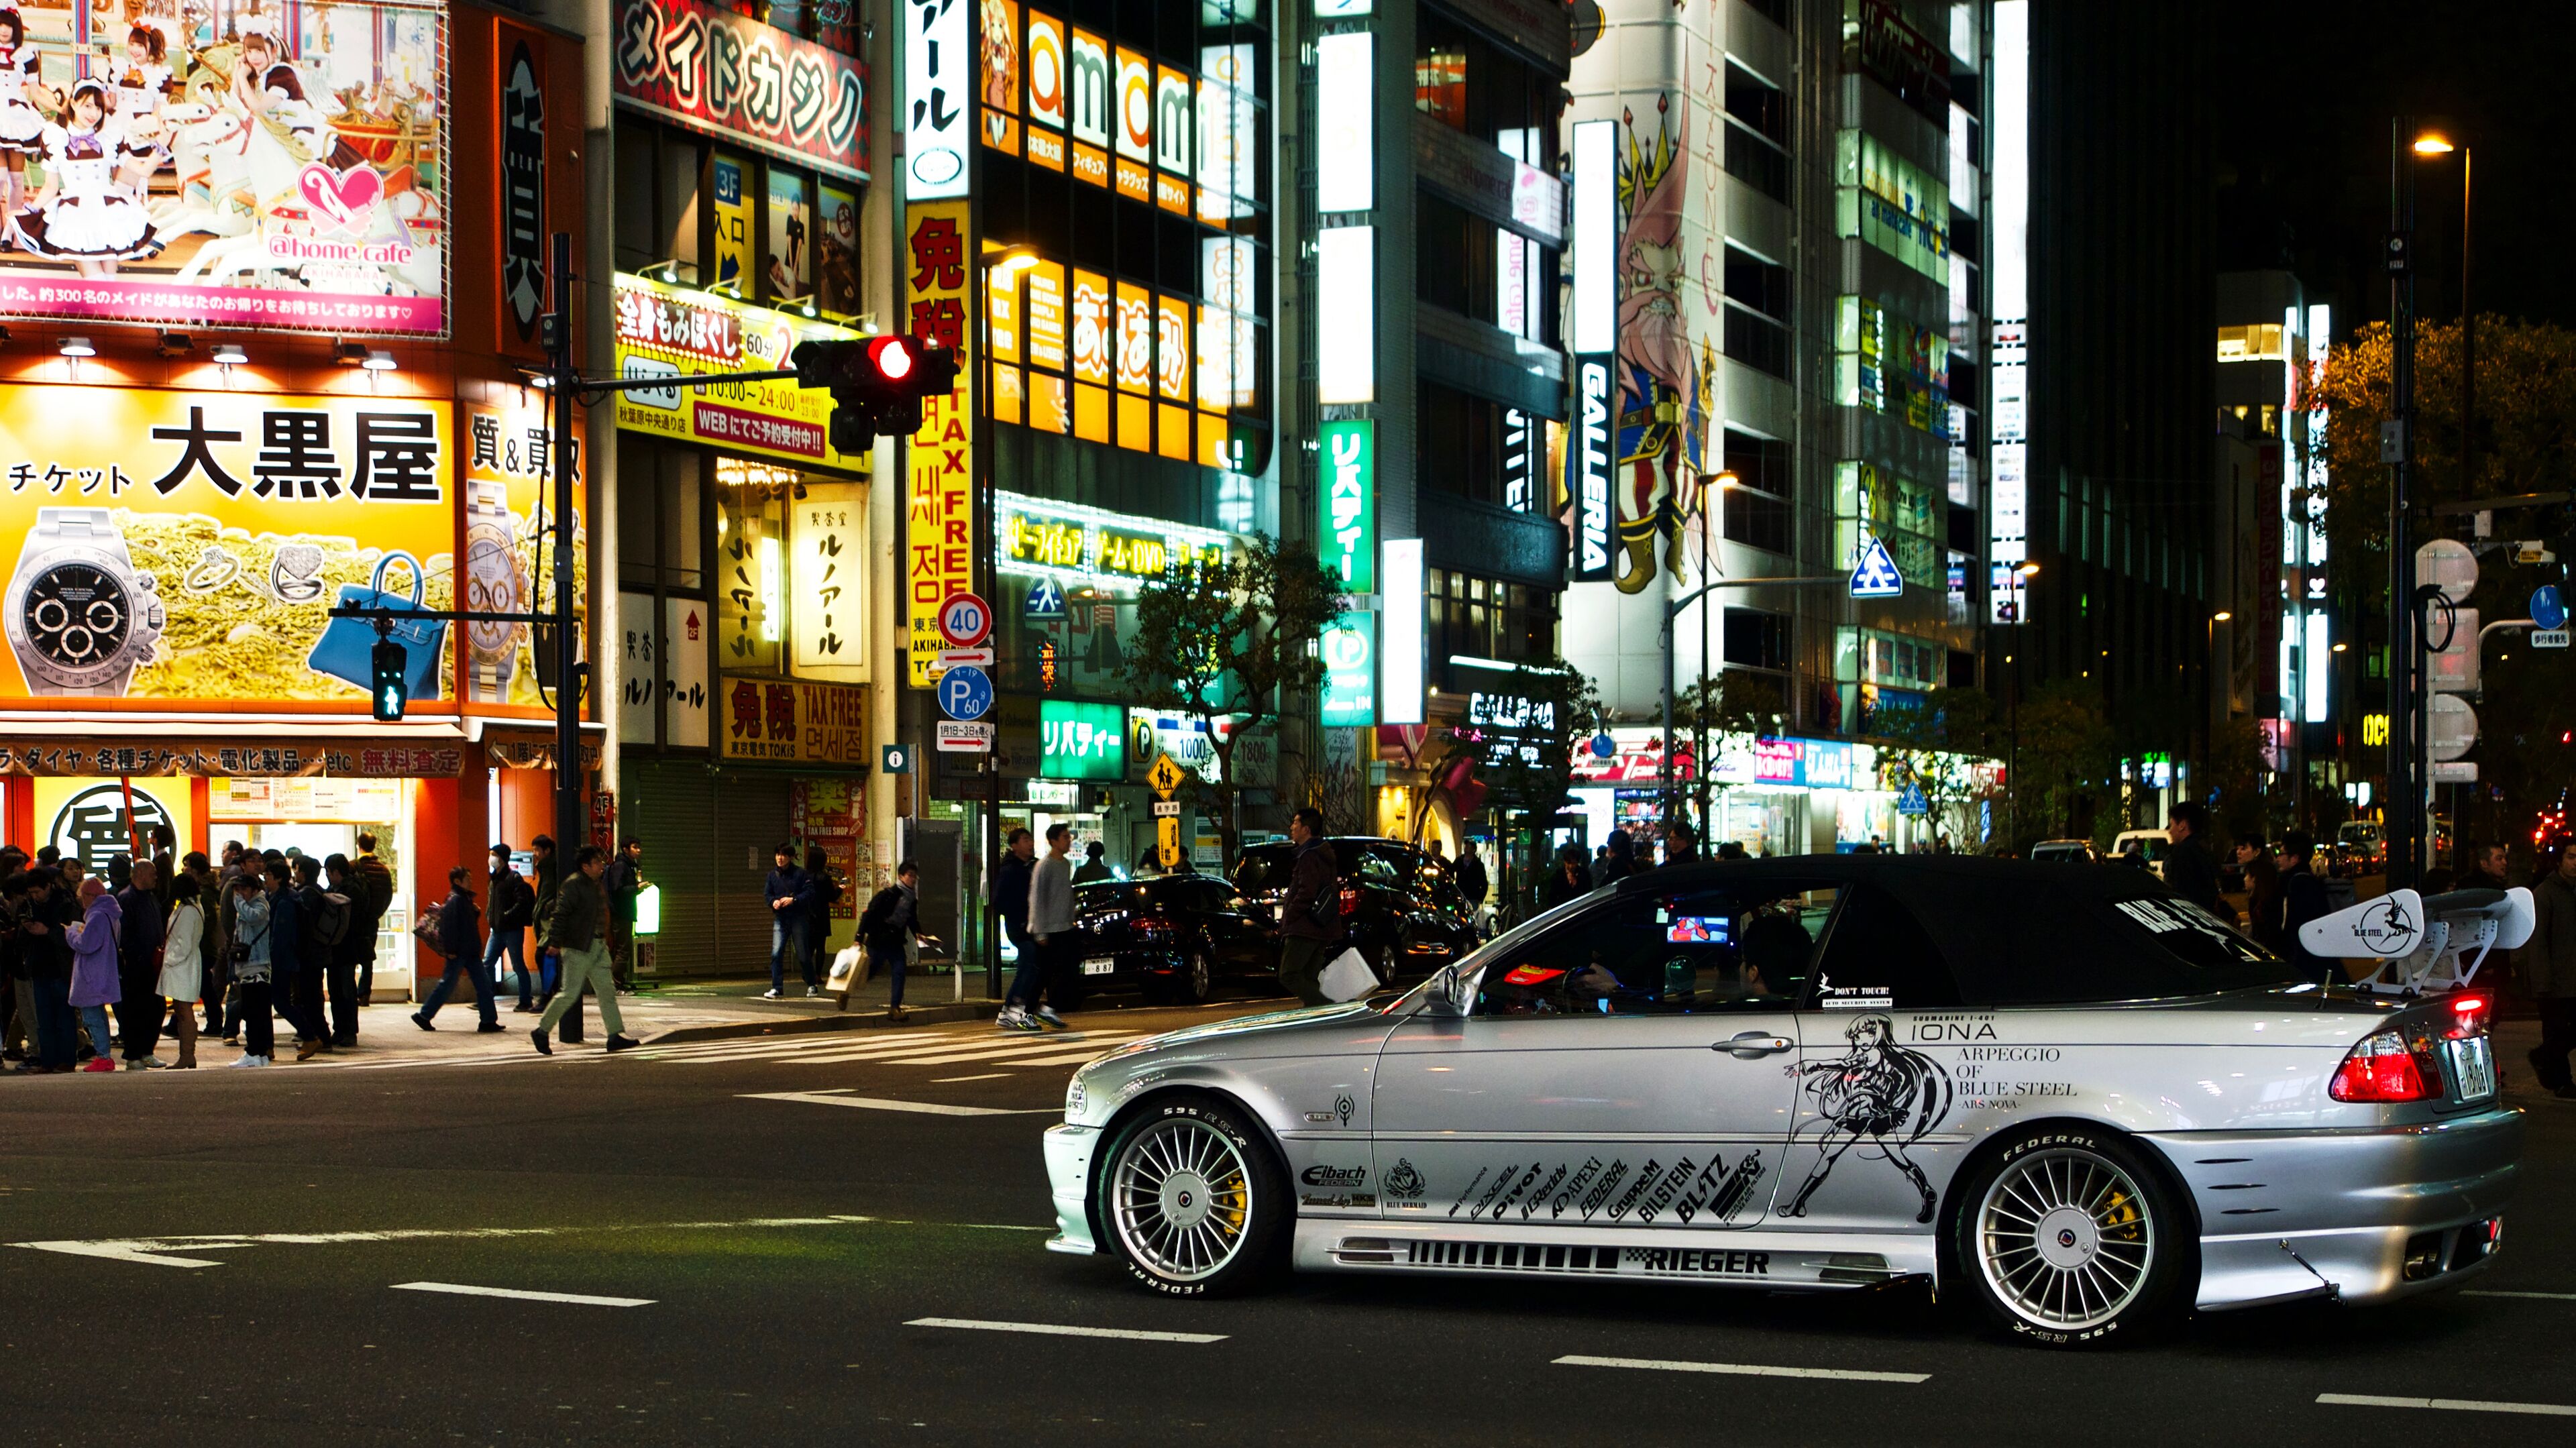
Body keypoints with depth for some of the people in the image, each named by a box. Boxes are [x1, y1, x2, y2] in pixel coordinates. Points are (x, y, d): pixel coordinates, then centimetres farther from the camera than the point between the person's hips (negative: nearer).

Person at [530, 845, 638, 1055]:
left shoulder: (595, 884, 14)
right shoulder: (574, 885, -14)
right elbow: (560, 914, -17)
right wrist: (556, 942, -19)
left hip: (597, 946, 9)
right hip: (578, 948, -9)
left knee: (607, 990, 3)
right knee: (570, 993, -6)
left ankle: (616, 1035, 3)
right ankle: (541, 1032, 7)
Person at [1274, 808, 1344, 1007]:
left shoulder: (1309, 857, -12)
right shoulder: (1325, 855, 20)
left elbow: (1306, 893, -21)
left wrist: (1287, 919, -12)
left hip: (1304, 930, -10)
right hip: (1322, 931, 10)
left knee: (1288, 976, -12)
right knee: (1309, 980, 10)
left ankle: (1329, 1008, -23)